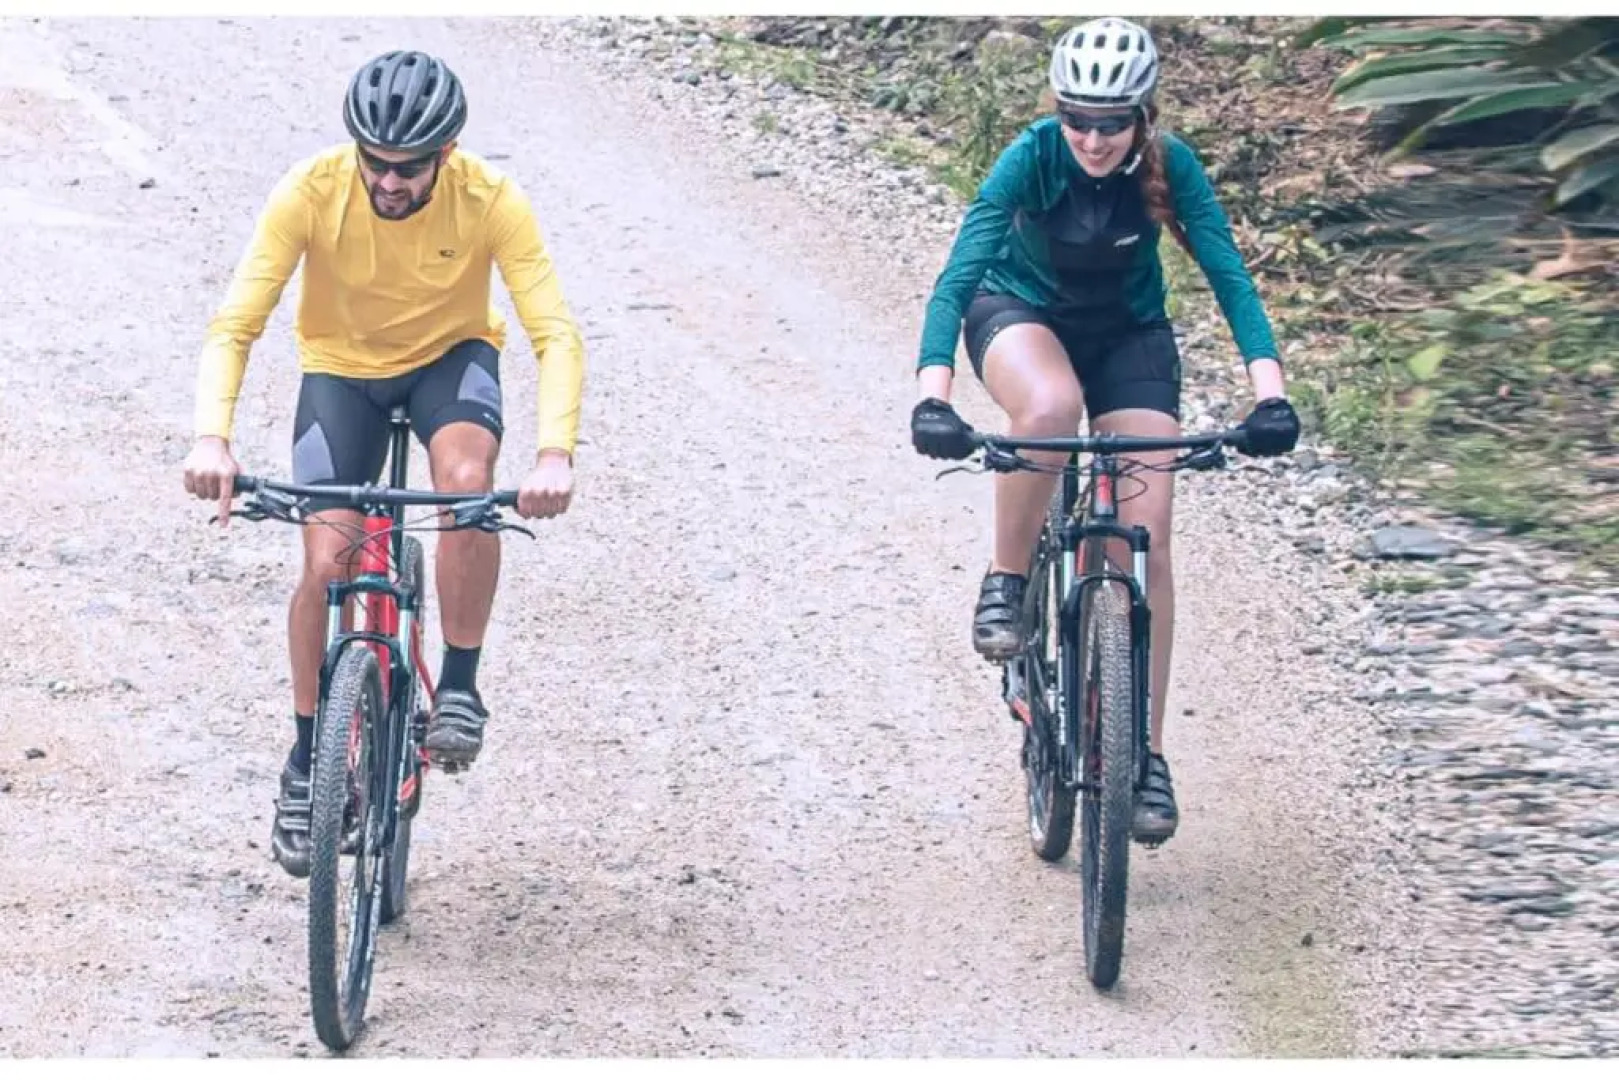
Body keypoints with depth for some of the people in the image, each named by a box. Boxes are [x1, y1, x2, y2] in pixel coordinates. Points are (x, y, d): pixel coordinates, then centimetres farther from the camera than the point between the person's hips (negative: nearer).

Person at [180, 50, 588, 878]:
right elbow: (235, 324, -28)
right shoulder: (310, 193, -28)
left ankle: (459, 685, -14)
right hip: (341, 366, 1)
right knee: (326, 559, -13)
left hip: (451, 357, 0)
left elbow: (555, 333, -30)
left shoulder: (490, 201, -28)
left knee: (467, 479, -32)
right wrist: (212, 438, -44)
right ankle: (307, 762, 7)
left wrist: (554, 454, -46)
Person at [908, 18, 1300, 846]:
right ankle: (1005, 585, -17)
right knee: (1049, 407, -39)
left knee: (1145, 540, -10)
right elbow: (960, 273, -34)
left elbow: (1230, 278, -26)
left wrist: (1269, 393, -40)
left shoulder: (1170, 167, -23)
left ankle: (1147, 754, -1)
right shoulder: (1031, 157, -27)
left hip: (1129, 333, 2)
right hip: (1022, 313, -2)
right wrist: (933, 396, -48)